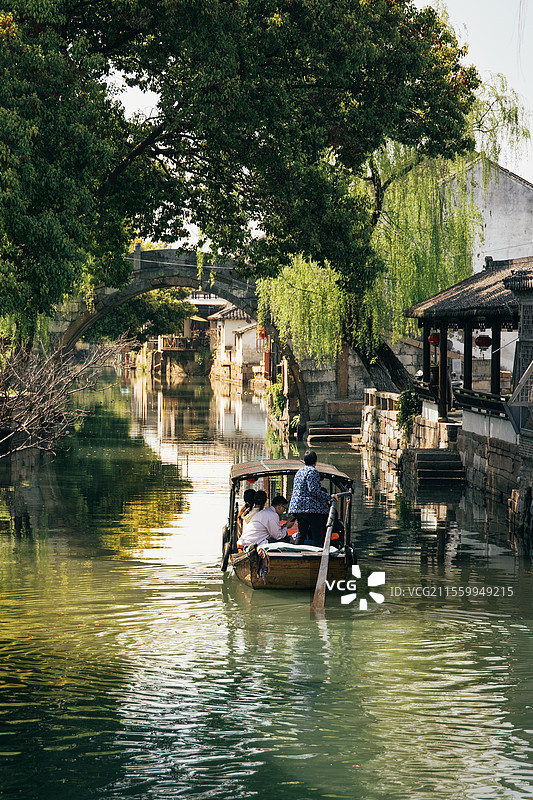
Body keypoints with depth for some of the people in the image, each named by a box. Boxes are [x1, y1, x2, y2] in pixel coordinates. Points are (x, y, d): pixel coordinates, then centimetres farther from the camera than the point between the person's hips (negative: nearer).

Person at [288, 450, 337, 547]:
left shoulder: (299, 472, 19)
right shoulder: (312, 471, -9)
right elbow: (314, 490, -19)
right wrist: (329, 497, -15)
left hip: (297, 506, 9)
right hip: (311, 507, -9)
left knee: (301, 535, 11)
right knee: (317, 535, -8)